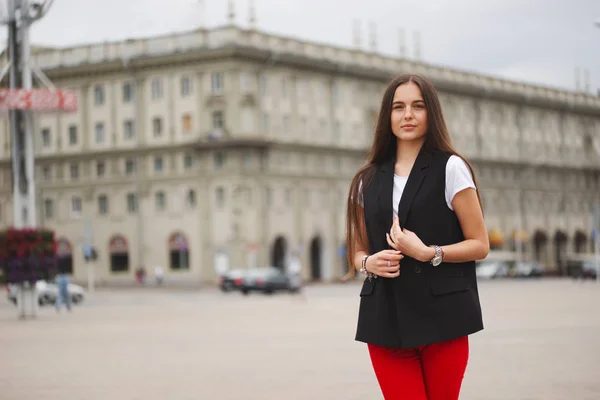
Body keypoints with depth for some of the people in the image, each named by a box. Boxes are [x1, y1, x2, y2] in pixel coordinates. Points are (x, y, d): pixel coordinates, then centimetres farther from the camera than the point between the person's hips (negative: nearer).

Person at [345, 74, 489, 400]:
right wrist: (369, 262, -4)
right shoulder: (368, 180, 12)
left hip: (442, 319, -3)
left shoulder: (450, 168, 1)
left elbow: (480, 245, -1)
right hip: (385, 322, 3)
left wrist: (427, 253, -15)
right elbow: (358, 252, 19)